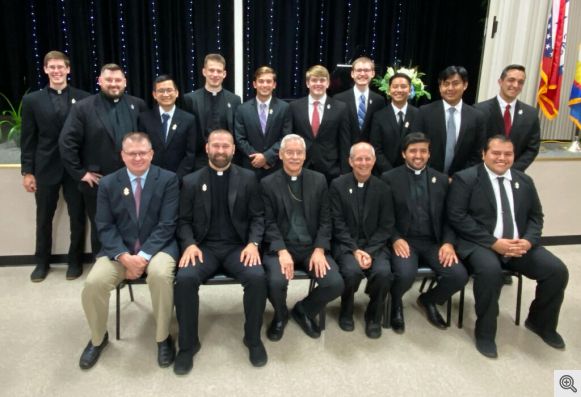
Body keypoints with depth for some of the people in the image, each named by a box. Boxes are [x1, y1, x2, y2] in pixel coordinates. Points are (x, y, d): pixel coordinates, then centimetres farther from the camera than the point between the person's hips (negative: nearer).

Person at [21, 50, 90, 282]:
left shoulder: (83, 98, 1)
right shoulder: (32, 100, 4)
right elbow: (28, 139, 3)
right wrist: (27, 171, -1)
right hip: (45, 168, 1)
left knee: (77, 217, 7)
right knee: (43, 218, 12)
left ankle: (75, 261, 24)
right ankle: (42, 262, 28)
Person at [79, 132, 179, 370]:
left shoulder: (168, 179, -3)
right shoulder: (108, 183, 4)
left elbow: (167, 225, -9)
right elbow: (105, 227, 0)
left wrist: (143, 256, -19)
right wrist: (125, 257, -17)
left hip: (157, 247, -2)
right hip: (119, 250, 3)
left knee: (160, 275, -34)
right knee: (93, 283, -22)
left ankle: (163, 338, -9)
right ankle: (98, 338, 9)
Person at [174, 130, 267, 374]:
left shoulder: (247, 178, 7)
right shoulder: (191, 181, 8)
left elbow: (258, 217, 5)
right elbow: (184, 221, 7)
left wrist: (253, 243, -12)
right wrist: (190, 244, -12)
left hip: (238, 247, 0)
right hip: (204, 247, 0)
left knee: (257, 277, -29)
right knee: (185, 278, -29)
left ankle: (253, 338, -4)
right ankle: (188, 344, -7)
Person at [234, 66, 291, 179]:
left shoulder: (284, 108, 1)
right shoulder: (243, 109, 4)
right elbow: (240, 139, 1)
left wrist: (267, 157, -12)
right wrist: (257, 156, -10)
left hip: (276, 167, 0)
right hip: (251, 167, 1)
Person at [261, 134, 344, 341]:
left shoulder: (319, 180, 7)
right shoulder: (268, 183, 2)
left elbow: (325, 219, 5)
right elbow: (269, 223, -4)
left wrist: (319, 250, -10)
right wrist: (282, 251, -19)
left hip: (312, 246, 2)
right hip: (280, 247, -2)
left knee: (336, 283, -20)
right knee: (276, 282, -30)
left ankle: (304, 310, 14)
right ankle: (280, 315, 9)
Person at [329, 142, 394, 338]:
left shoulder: (382, 188, 4)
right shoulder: (338, 185, -1)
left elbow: (386, 226, 1)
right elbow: (337, 223, -5)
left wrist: (369, 251, -13)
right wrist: (355, 250, -16)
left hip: (374, 244, 2)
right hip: (346, 244, -1)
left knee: (383, 272, -27)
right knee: (352, 271, -31)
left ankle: (374, 315, 3)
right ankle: (346, 311, 2)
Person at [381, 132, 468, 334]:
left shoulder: (442, 180, 11)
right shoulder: (389, 178, 2)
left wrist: (448, 242, -8)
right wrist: (395, 239, -17)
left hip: (433, 242, 3)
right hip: (404, 240, -3)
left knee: (459, 275, -20)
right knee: (406, 274, -32)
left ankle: (428, 300, 15)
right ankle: (396, 303, 7)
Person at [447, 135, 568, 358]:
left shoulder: (524, 181, 14)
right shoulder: (465, 179, -3)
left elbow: (535, 216, 15)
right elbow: (457, 217, -11)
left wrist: (528, 241, -8)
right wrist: (493, 242, -18)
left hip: (519, 244, 6)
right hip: (480, 244, -5)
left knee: (558, 271, -12)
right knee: (490, 271, -35)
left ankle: (540, 322, 16)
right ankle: (485, 331, -11)